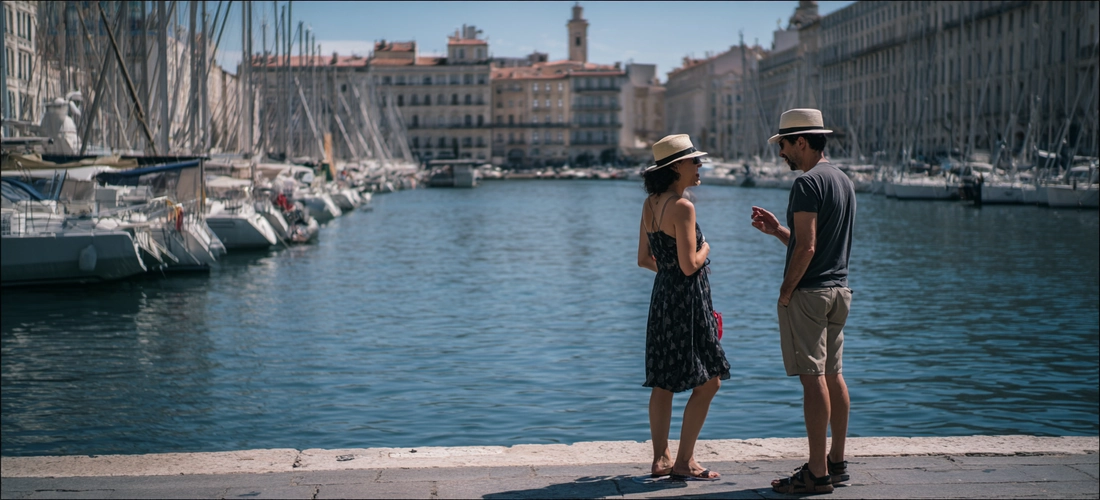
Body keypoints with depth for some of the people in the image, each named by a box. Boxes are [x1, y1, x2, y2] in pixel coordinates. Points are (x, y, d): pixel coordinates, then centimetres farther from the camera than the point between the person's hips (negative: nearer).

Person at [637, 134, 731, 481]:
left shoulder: (650, 204, 8)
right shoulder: (682, 207, -17)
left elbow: (644, 259, 13)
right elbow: (690, 265, -20)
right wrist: (705, 250, -1)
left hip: (662, 295, 9)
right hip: (687, 299, -9)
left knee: (663, 383, 12)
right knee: (708, 381, 1)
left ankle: (660, 459, 19)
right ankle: (684, 462, 4)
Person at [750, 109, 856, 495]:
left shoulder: (808, 183, -14)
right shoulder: (844, 181, 15)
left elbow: (806, 248, -20)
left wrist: (786, 292, -12)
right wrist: (777, 230, 18)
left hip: (809, 291, -9)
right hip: (839, 289, 9)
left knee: (813, 379, -6)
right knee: (832, 376, 14)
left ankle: (817, 474, -2)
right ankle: (837, 462, 22)